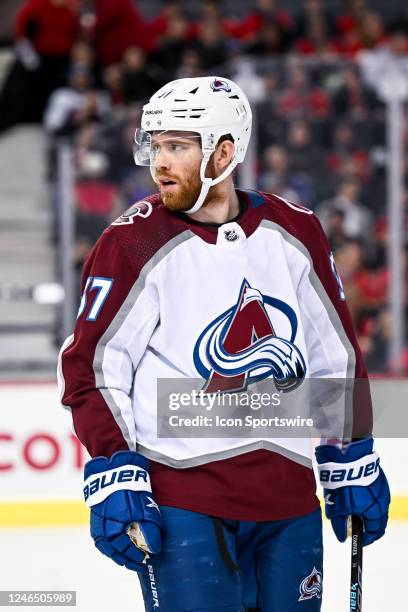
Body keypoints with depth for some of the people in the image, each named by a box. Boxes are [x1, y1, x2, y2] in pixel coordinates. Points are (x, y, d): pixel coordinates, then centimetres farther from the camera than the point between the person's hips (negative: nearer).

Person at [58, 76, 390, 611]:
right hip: (180, 498, -4)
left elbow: (337, 357, 15)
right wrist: (114, 478, -13)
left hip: (288, 498, 4)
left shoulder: (296, 234, 6)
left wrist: (353, 465, 14)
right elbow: (90, 368, -4)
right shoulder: (134, 244, -5)